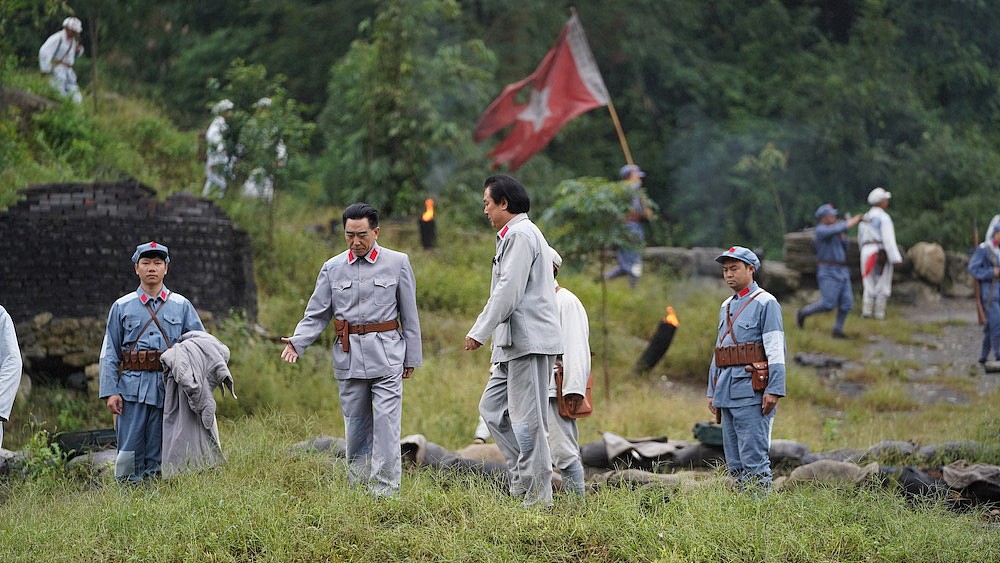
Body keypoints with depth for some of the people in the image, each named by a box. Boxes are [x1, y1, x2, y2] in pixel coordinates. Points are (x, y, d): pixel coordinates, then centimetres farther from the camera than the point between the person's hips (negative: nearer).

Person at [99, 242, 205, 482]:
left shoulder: (181, 305, 11)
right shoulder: (122, 307, 10)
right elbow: (109, 354, 7)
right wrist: (110, 391, -4)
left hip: (169, 388, 1)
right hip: (132, 388, -1)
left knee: (158, 453, 3)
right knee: (130, 451, -5)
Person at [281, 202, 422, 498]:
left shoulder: (397, 263, 3)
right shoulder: (333, 268, 7)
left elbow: (409, 315, 6)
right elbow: (317, 315, 7)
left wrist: (411, 358, 6)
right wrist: (297, 342, -10)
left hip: (386, 354, -2)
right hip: (348, 357, 2)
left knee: (386, 423, -9)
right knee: (355, 425, 8)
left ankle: (385, 489, -6)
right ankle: (358, 487, 16)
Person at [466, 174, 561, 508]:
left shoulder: (521, 235, -10)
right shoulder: (514, 235, 23)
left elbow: (509, 292, -18)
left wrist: (479, 332, -16)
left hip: (529, 342, -11)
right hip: (516, 343, 11)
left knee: (527, 419, -8)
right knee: (492, 408, 12)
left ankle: (537, 495, -6)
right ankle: (524, 478, 12)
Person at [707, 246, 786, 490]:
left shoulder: (765, 303, -4)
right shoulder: (726, 307, 20)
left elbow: (776, 350, -10)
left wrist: (773, 390, -18)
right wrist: (713, 392, 19)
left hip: (752, 393, -8)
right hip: (727, 394, 8)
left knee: (754, 459, -10)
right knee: (734, 462, 9)